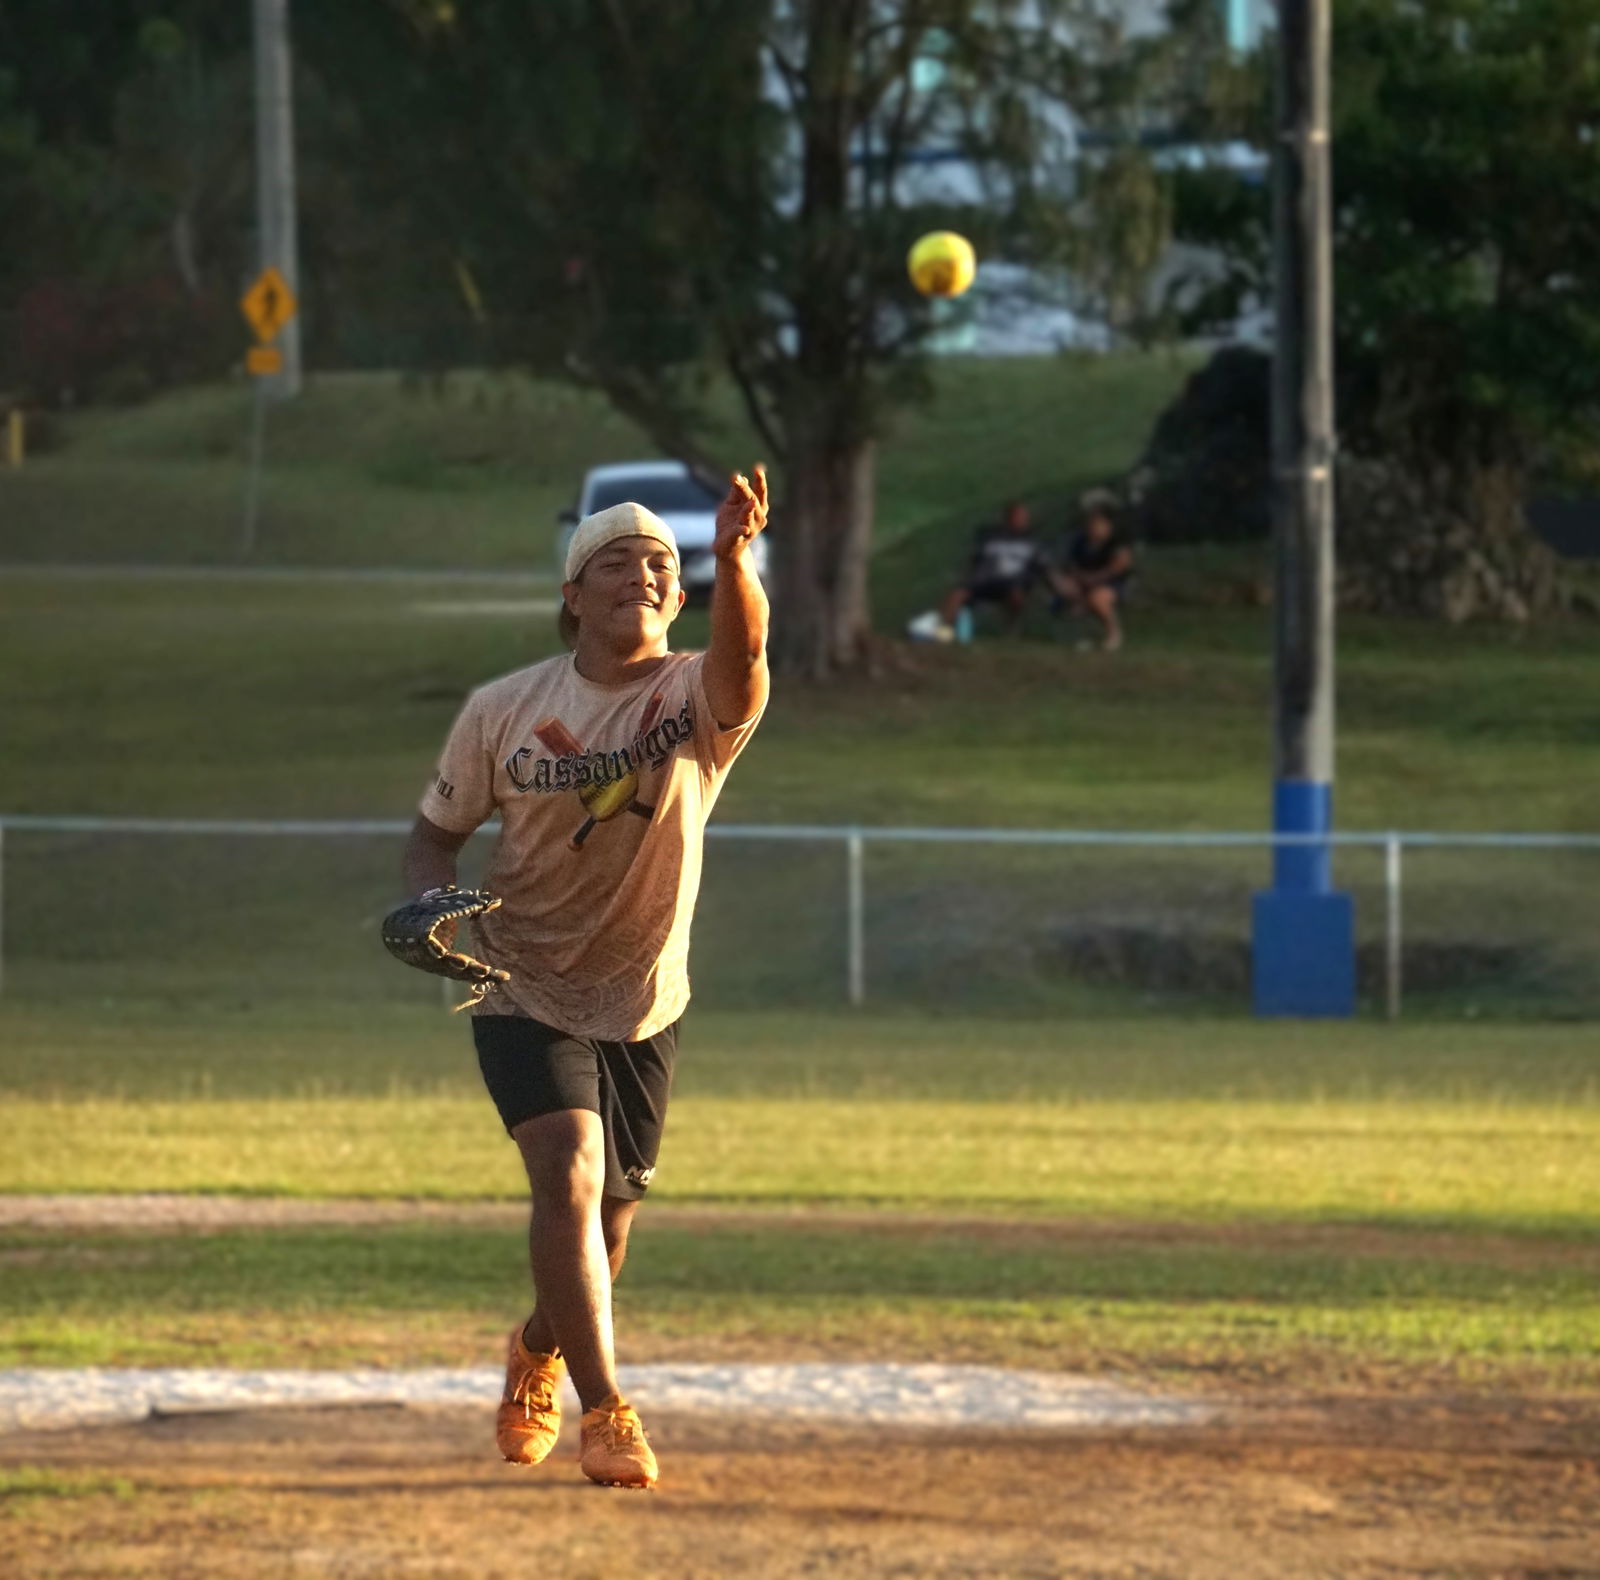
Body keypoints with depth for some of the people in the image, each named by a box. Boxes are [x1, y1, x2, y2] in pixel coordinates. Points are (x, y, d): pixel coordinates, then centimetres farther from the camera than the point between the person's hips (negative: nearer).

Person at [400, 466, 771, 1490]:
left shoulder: (697, 699, -12)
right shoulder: (504, 710, -7)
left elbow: (743, 656, -37)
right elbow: (439, 829, 6)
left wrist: (734, 558, -58)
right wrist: (433, 902, -17)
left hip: (644, 1010, 2)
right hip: (527, 1000, -2)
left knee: (608, 1223, 13)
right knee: (570, 1176, -24)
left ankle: (540, 1352, 46)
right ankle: (605, 1413, -24)